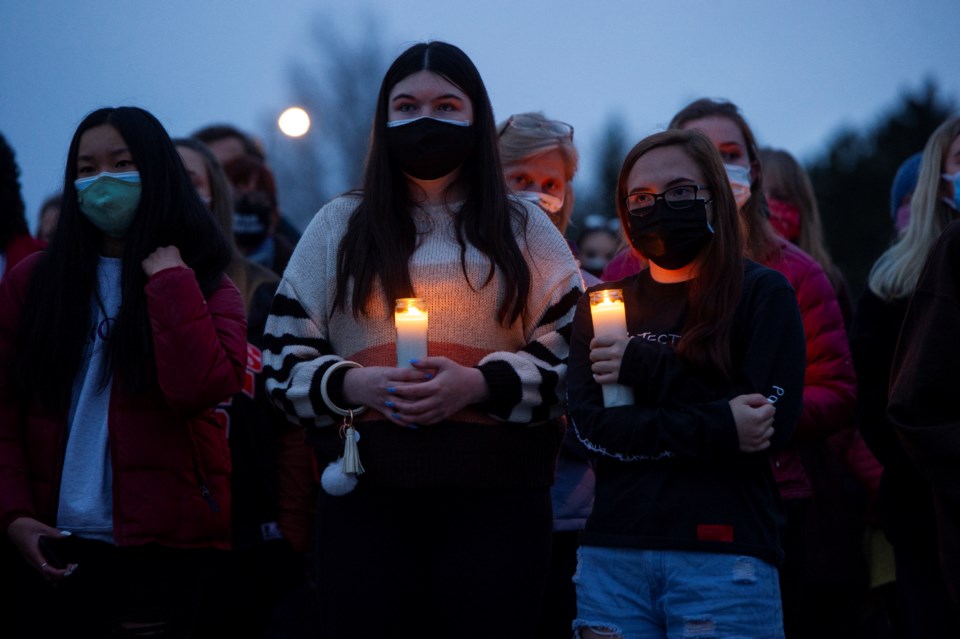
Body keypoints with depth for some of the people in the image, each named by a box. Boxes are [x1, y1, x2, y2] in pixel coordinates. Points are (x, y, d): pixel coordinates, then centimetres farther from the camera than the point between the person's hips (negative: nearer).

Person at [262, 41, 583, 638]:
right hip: (367, 497, 1)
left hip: (497, 498, 0)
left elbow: (576, 353, 5)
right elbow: (284, 359, 11)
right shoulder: (338, 228, 16)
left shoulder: (525, 229, 13)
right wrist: (354, 385, -9)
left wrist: (479, 385, -11)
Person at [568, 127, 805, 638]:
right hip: (612, 554, 3)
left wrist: (645, 370, -9)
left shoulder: (762, 294, 4)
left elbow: (775, 420, -8)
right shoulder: (602, 304, 14)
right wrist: (716, 429, -13)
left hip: (724, 555, -3)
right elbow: (589, 427, -1)